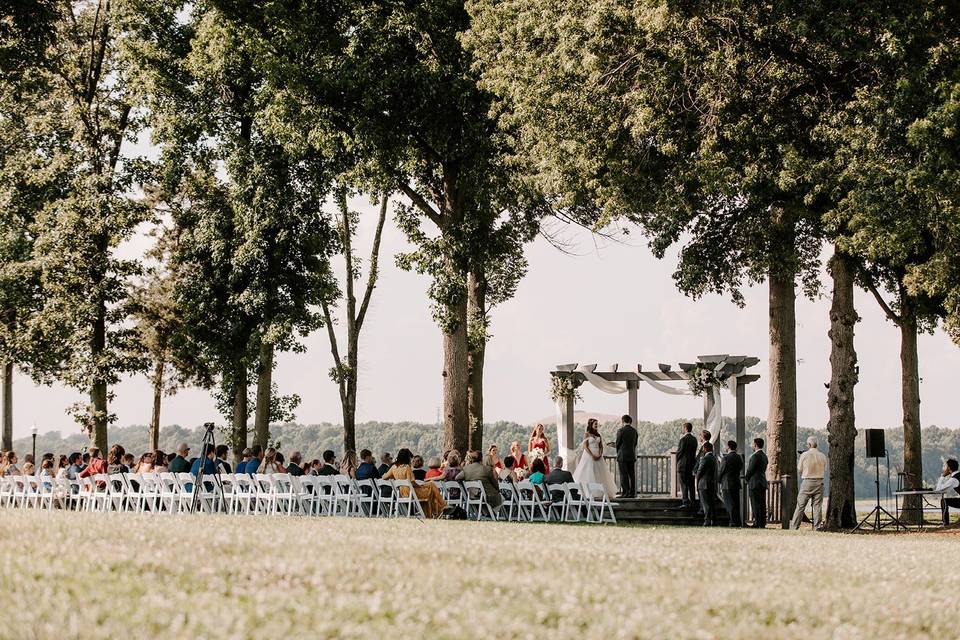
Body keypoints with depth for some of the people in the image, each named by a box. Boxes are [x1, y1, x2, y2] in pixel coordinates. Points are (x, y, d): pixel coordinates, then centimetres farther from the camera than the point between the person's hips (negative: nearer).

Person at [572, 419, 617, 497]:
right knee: (589, 473, -7)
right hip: (589, 455, -5)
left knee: (599, 474, 1)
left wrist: (600, 454, -7)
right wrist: (592, 455, -17)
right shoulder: (587, 434, -2)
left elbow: (601, 446, 12)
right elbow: (585, 446, -9)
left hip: (598, 456, 5)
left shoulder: (598, 435, 13)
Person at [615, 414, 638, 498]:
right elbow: (635, 443, 13)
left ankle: (625, 493, -8)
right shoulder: (634, 431, 8)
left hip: (622, 456, -6)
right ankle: (632, 493, 6)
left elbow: (618, 443, -5)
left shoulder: (621, 431, -10)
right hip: (632, 456, 6)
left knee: (623, 475, -4)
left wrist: (618, 453, 13)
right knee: (632, 475, 6)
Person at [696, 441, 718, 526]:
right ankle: (713, 521, 10)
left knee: (706, 504, -7)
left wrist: (697, 481, 5)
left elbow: (700, 471, -11)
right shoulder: (714, 458, 11)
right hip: (713, 484, 8)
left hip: (704, 484, -8)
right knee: (712, 503, 10)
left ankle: (707, 521, -11)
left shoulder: (705, 458, -15)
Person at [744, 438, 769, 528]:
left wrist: (746, 478, 3)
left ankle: (757, 523, -8)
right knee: (762, 504, 10)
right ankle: (762, 523, 12)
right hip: (762, 482, 9)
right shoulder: (764, 455, 14)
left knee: (756, 504, -7)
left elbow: (750, 470, -15)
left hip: (755, 483, -9)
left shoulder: (755, 456, -16)